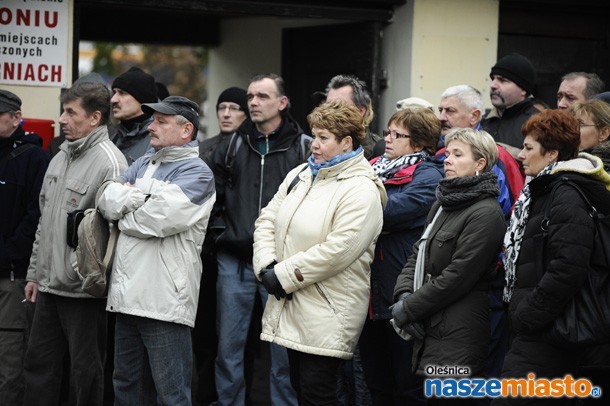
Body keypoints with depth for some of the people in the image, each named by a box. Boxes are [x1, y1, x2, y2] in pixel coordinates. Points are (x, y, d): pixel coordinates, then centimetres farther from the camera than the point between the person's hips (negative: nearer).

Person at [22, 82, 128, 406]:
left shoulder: (109, 161, -15)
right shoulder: (61, 158, 13)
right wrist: (35, 273, 17)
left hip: (83, 290, -9)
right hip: (48, 286, 9)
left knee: (85, 370, 3)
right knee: (38, 362, 13)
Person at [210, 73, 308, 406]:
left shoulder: (304, 147, -1)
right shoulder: (232, 145, 10)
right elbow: (214, 193, 16)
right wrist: (220, 229, 4)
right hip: (234, 261, 3)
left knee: (284, 349, 4)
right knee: (229, 346, 6)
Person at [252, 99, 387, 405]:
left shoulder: (361, 190, -13)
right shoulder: (300, 175, 12)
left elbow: (337, 250, -22)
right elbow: (267, 220, 11)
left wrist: (282, 276, -17)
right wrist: (266, 266, -7)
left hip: (327, 314, -8)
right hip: (291, 307, 8)